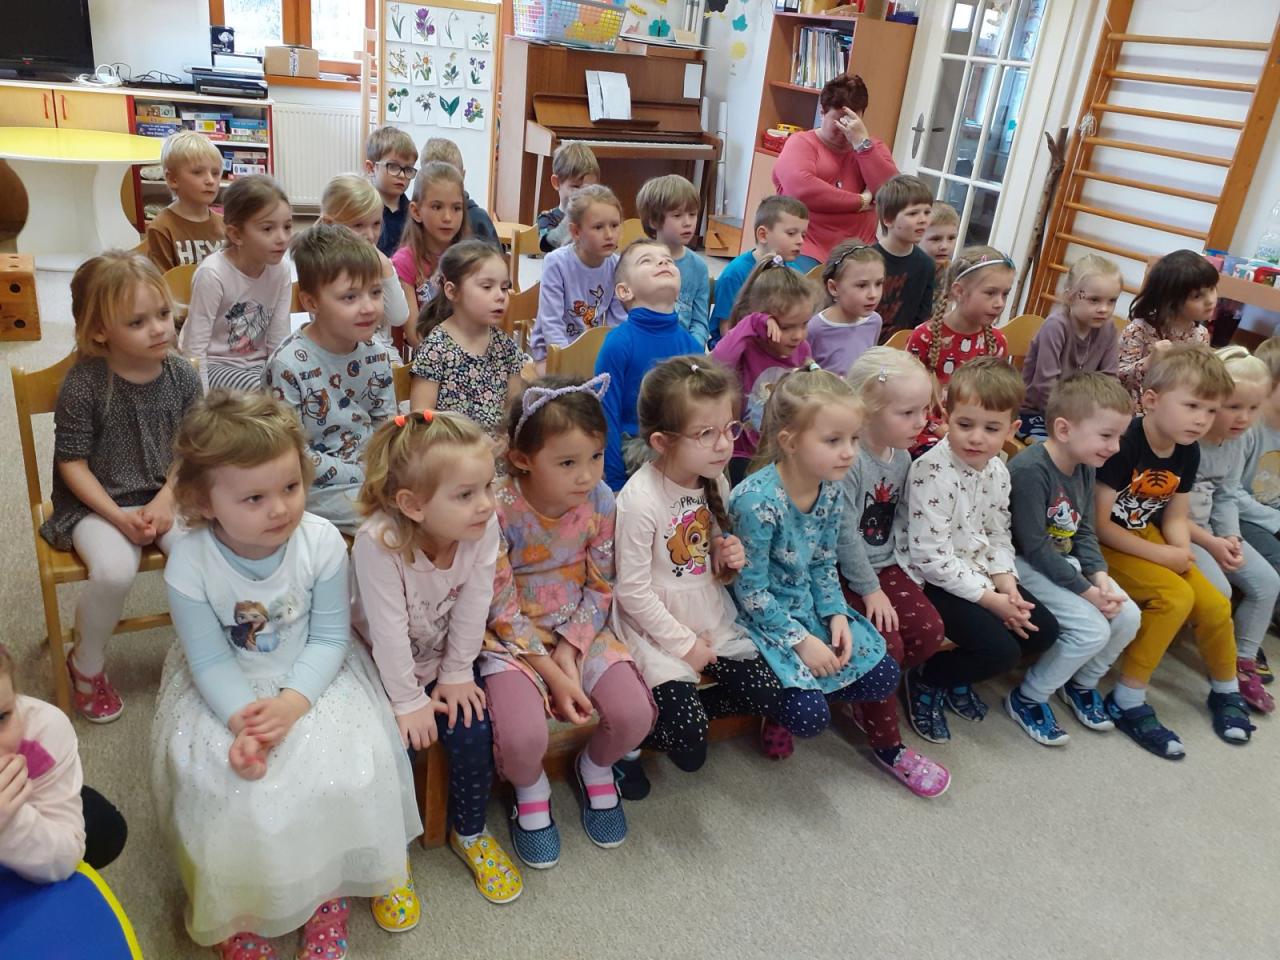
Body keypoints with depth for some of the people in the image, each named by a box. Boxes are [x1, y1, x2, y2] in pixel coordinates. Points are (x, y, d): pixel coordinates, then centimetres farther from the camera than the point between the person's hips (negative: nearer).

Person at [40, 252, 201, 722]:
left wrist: (164, 502, -13)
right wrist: (118, 517, -18)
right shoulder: (83, 384, -15)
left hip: (165, 495, 3)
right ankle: (87, 664, 3)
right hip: (97, 503, -3)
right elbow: (72, 463, -10)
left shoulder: (182, 376, -5)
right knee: (115, 570, -28)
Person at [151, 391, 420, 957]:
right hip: (227, 690, 0)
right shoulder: (189, 565, -21)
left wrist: (293, 701, -27)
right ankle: (237, 910, 13)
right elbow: (211, 661, -15)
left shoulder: (322, 543, -21)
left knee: (341, 771, -17)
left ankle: (329, 893, 12)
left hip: (311, 677, 0)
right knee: (224, 780, -18)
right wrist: (241, 719, -31)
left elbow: (329, 638, -13)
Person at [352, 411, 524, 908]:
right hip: (385, 663, -3)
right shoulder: (377, 543, -36)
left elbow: (473, 608, -16)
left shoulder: (483, 527, -25)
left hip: (445, 656, 3)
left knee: (473, 731, -9)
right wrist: (408, 701, -21)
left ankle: (469, 833, 20)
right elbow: (389, 631, -29)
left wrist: (456, 675, -10)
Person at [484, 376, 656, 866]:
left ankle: (595, 769, 21)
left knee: (634, 714, -17)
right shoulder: (498, 509, -23)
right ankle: (531, 790, 15)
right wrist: (554, 676, -17)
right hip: (514, 637, -3)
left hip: (579, 629, 3)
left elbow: (600, 588, -2)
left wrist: (568, 653, -13)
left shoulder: (599, 499, -11)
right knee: (522, 739, -25)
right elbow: (502, 612, -16)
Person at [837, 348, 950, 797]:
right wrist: (869, 590, -17)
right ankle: (887, 747, 2)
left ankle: (870, 696, 14)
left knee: (929, 631, -7)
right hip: (844, 572, -8)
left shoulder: (901, 457, 3)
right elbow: (845, 534, -22)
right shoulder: (848, 459, -23)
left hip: (882, 564, 8)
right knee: (887, 643, -19)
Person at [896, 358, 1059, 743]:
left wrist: (1007, 585, -6)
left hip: (977, 574, 9)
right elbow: (931, 557, -25)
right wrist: (991, 600, -20)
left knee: (1044, 631, 6)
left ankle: (958, 679, 20)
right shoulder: (933, 473, -24)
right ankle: (926, 679, 6)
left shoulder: (997, 471, 2)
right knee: (1002, 651, -20)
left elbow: (998, 536, 12)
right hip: (932, 581, -9)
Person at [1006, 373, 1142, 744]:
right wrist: (1086, 591, -20)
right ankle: (1026, 699, 1)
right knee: (1092, 629, -19)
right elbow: (1034, 546, -24)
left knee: (1128, 616, -2)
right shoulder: (1029, 469, -26)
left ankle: (1081, 683, 23)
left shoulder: (1084, 467, 2)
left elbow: (1085, 533, 8)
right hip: (1025, 564, -9)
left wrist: (1099, 575, -9)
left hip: (1066, 561, 9)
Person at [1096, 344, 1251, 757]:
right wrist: (1162, 555, -19)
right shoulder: (1122, 444, -25)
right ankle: (1127, 703, -11)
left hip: (1146, 538, 8)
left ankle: (1226, 691, 29)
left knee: (1214, 605, 0)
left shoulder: (1187, 451, -2)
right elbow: (1100, 524, -23)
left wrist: (1182, 553, -13)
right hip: (1103, 545, -7)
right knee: (1174, 597, -23)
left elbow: (1175, 517, 7)